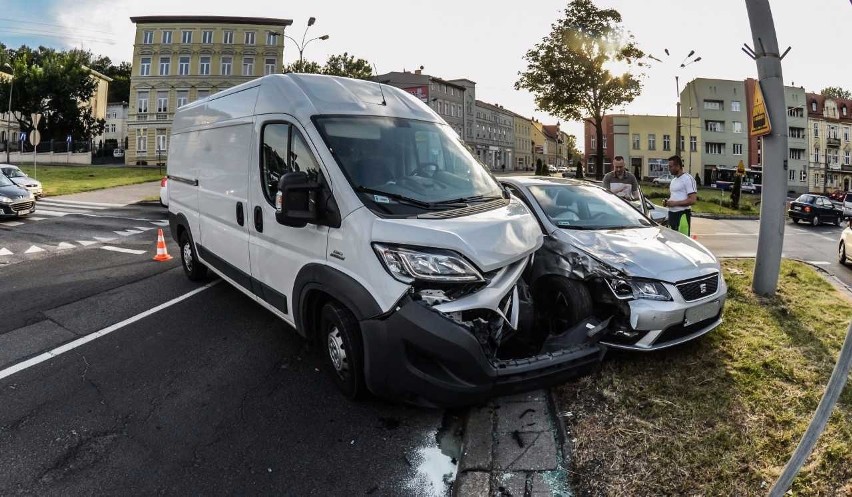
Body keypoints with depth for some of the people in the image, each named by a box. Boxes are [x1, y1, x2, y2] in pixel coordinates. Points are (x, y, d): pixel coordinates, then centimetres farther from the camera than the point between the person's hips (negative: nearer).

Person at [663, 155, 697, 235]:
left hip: (682, 214, -9)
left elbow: (692, 200, -16)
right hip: (672, 214, 9)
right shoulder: (673, 181, 19)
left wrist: (675, 203, -17)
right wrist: (667, 201, 8)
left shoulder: (688, 179, -9)